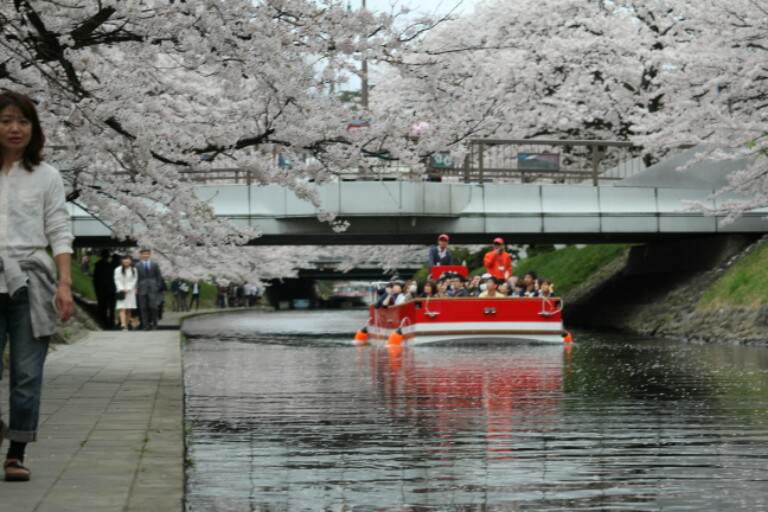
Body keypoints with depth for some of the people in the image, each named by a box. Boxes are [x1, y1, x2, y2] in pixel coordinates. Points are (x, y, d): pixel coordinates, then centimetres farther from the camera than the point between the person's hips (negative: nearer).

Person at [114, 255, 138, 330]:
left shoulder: (134, 270, 7)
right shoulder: (118, 270, 5)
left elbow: (134, 280, 3)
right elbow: (117, 280, 2)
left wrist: (128, 289, -8)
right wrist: (122, 289, -10)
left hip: (130, 291, 2)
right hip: (121, 291, -1)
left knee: (128, 310, 2)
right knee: (122, 309, -13)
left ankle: (127, 325, 7)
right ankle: (123, 325, -25)